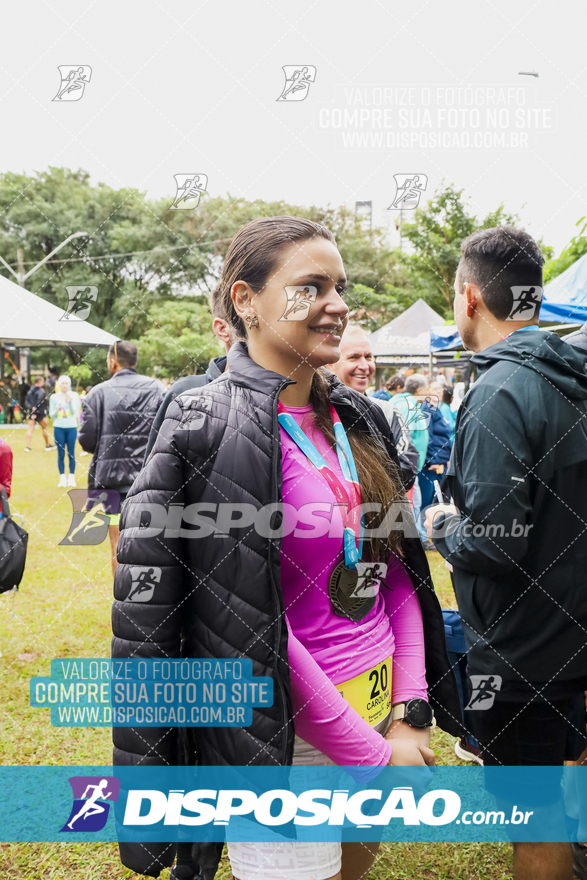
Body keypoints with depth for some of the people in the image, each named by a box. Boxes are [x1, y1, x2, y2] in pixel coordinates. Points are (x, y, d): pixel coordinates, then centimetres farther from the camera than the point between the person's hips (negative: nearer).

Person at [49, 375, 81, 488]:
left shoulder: (74, 395, 1)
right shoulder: (54, 397, 4)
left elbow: (74, 411, -8)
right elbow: (51, 415, 6)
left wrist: (70, 401, -24)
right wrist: (56, 410, -15)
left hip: (72, 427, 0)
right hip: (58, 428, 1)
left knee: (71, 453, 2)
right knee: (60, 454, 2)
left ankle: (71, 478, 10)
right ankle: (62, 478, 8)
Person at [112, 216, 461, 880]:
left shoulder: (357, 418, 4)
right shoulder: (210, 431, -18)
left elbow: (399, 573, 6)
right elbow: (255, 623, -20)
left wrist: (409, 714, -4)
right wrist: (374, 754, -15)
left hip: (378, 703, 7)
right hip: (290, 729, -7)